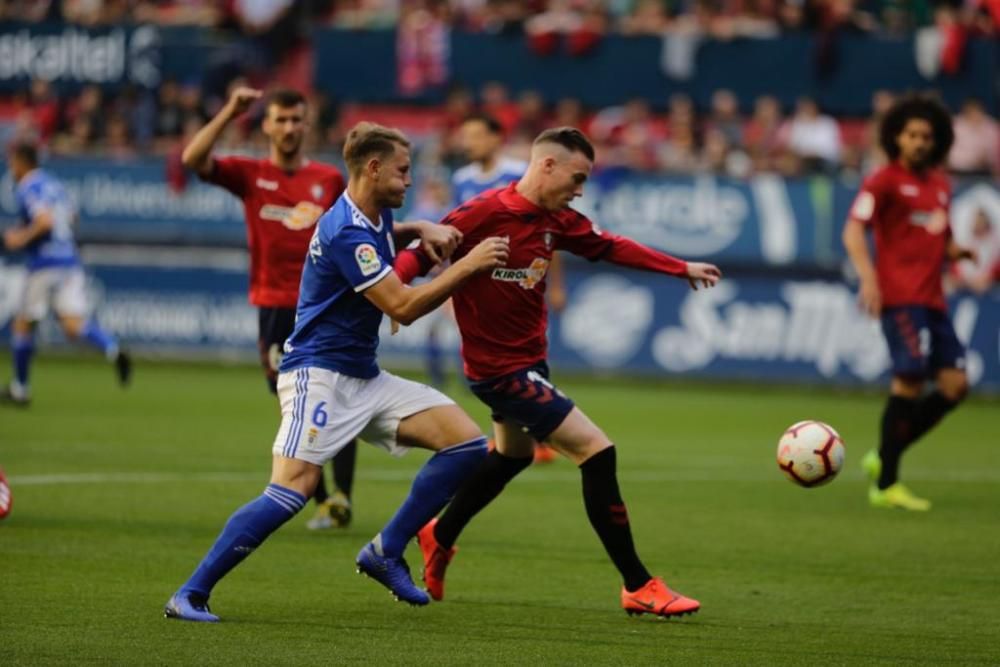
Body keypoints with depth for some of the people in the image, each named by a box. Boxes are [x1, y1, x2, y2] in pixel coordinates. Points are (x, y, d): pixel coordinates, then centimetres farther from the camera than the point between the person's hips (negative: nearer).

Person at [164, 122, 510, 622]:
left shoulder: (374, 217, 10)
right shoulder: (345, 232, -19)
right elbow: (403, 307, -21)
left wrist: (421, 230, 17)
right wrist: (467, 266, -17)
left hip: (366, 379, 9)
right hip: (319, 372, -9)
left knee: (467, 444, -1)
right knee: (293, 490, -23)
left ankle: (386, 552, 5)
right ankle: (191, 595, -17)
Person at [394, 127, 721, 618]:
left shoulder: (555, 221, 1)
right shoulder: (485, 213, -22)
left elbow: (609, 247, 16)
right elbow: (420, 254, -22)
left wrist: (682, 269, 20)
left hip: (529, 359, 10)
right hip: (500, 368, -10)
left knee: (513, 454, 31)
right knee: (596, 452, -13)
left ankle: (440, 537, 53)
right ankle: (638, 587, -6)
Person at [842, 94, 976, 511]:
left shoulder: (940, 185, 19)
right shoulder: (884, 181, -2)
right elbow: (853, 231, -11)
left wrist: (957, 252, 5)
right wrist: (868, 277, -26)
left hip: (933, 300, 7)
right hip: (900, 296, -7)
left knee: (955, 383, -1)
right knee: (911, 379, -15)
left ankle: (884, 459, 12)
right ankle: (885, 485, -8)